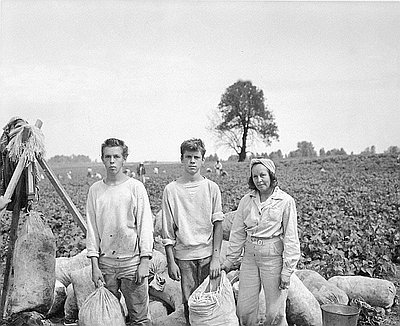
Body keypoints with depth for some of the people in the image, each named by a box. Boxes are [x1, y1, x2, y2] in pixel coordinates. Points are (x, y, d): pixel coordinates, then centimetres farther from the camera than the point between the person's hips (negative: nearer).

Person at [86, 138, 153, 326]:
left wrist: (144, 261, -9)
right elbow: (92, 228, 6)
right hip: (105, 262, 3)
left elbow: (145, 225, -3)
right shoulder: (95, 190, 5)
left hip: (132, 261, -2)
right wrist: (95, 265, 1)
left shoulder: (136, 187, -2)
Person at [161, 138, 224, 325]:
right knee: (189, 302, 5)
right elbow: (167, 231, 1)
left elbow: (217, 224, -1)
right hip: (184, 255, 0)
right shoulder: (171, 190, -1)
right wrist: (171, 262, -2)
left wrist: (216, 257, -8)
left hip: (208, 254, 0)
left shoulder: (211, 187, 0)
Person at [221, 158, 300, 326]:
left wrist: (287, 270, -9)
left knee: (275, 313, 3)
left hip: (274, 258, -4)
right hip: (250, 257, 4)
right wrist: (229, 260, 10)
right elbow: (238, 233, 10)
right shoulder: (246, 200, 5)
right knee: (244, 310, 8)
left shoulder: (285, 201, -6)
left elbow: (291, 238, -6)